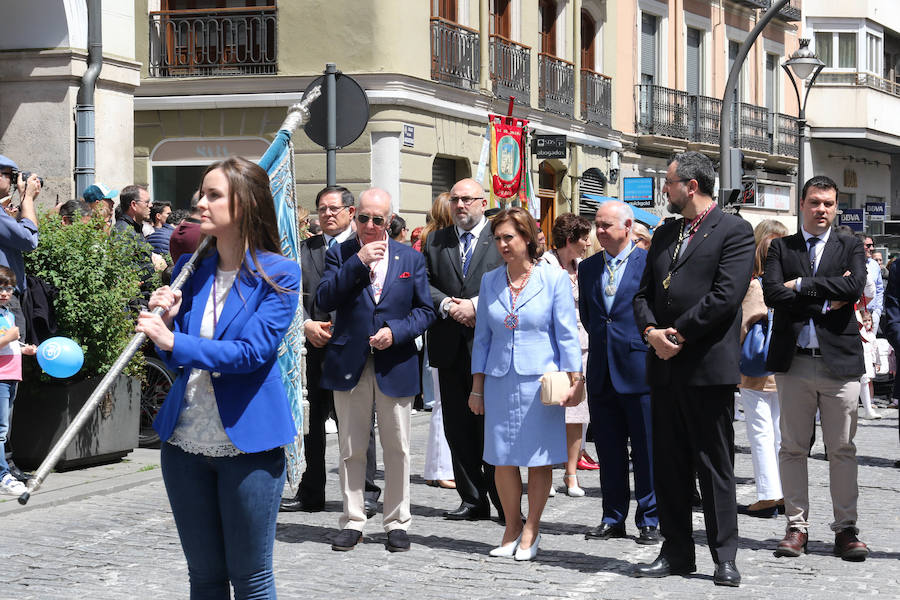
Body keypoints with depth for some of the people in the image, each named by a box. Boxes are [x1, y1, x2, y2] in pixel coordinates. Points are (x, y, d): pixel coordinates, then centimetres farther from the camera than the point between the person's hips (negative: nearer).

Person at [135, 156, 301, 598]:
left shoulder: (278, 275, -8)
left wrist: (174, 341, -24)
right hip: (186, 441, 5)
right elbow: (175, 361, 11)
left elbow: (253, 350, -19)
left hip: (247, 441, -5)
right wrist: (165, 320, -9)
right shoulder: (191, 269, 8)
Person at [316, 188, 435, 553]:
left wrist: (396, 331, -12)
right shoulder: (340, 255, 3)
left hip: (394, 366, 0)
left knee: (397, 450, 5)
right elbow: (324, 300, -10)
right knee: (351, 450, 6)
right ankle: (352, 522, 14)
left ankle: (397, 523, 15)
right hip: (349, 366, 0)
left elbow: (425, 310, 5)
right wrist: (358, 263, -16)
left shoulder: (410, 259, 6)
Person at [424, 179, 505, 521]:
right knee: (458, 429, 7)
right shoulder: (435, 241, 14)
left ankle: (506, 504, 5)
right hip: (451, 348, 4)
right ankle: (472, 500, 15)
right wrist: (447, 305, -10)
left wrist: (475, 305, -15)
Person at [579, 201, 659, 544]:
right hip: (601, 373, 5)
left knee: (646, 449, 0)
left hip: (639, 369, -5)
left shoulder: (650, 262, -3)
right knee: (608, 451, 9)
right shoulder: (588, 268, 13)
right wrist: (603, 342, 11)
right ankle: (613, 519, 17)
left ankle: (649, 521, 7)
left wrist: (643, 346, -3)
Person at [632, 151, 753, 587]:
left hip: (709, 366, -7)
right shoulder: (665, 234, 18)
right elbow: (644, 293, 15)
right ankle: (676, 552, 16)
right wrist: (651, 332, -5)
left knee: (715, 465, -1)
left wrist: (678, 334, -14)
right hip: (665, 366, 7)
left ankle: (724, 557, 5)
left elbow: (726, 295, -15)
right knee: (668, 464, 9)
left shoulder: (734, 231, -4)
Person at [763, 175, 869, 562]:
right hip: (794, 360, 1)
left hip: (840, 360, -1)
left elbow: (854, 288, -11)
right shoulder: (781, 248, 9)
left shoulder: (850, 248, 8)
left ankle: (845, 529, 8)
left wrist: (802, 285, -10)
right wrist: (827, 295, -9)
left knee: (842, 450, 2)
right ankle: (797, 527, 12)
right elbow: (772, 294, -7)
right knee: (792, 448, 4)